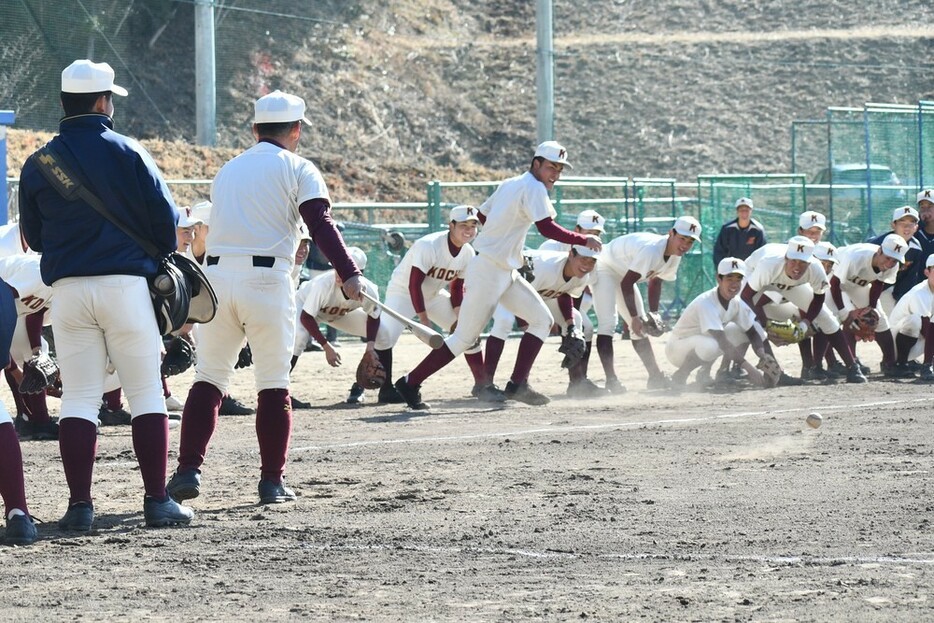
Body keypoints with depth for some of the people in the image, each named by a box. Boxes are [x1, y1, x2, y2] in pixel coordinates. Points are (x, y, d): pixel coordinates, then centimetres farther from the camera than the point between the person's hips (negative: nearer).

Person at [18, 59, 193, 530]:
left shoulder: (38, 165, 4)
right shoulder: (127, 153, -4)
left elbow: (32, 237, 11)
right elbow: (165, 217, -2)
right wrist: (159, 263, 17)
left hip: (67, 290, 2)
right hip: (125, 283, -2)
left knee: (78, 399, 5)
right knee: (146, 393, 4)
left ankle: (79, 505, -2)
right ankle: (157, 501, 2)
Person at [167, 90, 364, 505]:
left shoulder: (227, 171, 21)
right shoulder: (298, 169, 5)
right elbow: (321, 225, -9)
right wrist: (348, 274, -18)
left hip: (216, 274, 4)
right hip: (267, 280, -4)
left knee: (209, 378, 8)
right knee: (274, 385, 5)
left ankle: (188, 469, -4)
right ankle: (272, 481, 4)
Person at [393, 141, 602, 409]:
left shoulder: (509, 184, 12)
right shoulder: (533, 188, -14)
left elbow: (482, 215, 20)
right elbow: (547, 228, -25)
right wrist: (584, 241, -20)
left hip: (506, 273, 10)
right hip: (488, 273, -10)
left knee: (542, 319, 5)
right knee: (464, 338, -4)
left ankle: (517, 385, 1)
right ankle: (410, 384, 4)